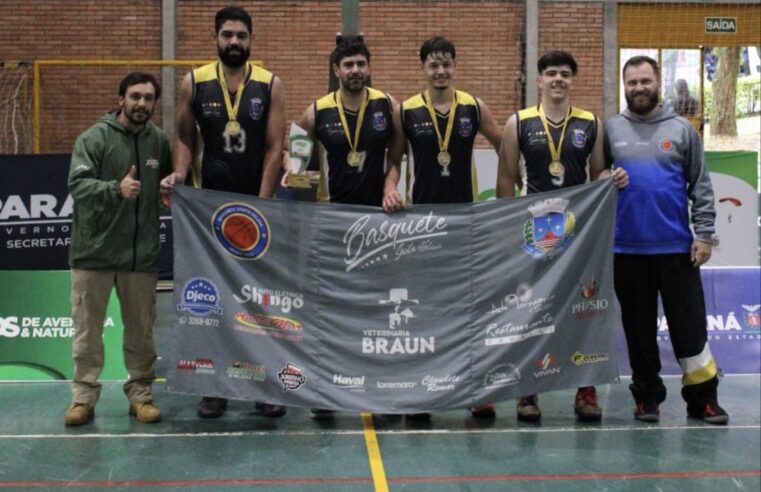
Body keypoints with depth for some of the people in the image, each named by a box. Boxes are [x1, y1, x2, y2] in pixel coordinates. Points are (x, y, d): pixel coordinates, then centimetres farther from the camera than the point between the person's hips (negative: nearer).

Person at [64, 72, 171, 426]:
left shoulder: (160, 141, 6)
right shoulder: (94, 138, -7)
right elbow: (77, 184, -17)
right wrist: (116, 189, -32)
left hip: (142, 252, 3)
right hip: (94, 250, -3)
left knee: (141, 329, 10)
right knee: (87, 327, 5)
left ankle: (141, 395, 22)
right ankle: (83, 397, 16)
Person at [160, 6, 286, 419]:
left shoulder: (271, 86, -2)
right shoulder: (193, 83, 1)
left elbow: (275, 149, -5)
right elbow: (184, 137, 8)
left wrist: (260, 205, -11)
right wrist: (180, 173, -12)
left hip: (257, 203, -1)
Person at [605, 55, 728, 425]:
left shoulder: (681, 129, 5)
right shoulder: (610, 130, 5)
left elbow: (701, 187, 4)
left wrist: (704, 234, -3)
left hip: (677, 247, 0)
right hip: (627, 249, 1)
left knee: (690, 324, 4)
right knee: (639, 327, 10)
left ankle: (702, 397, 16)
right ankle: (647, 395, 22)